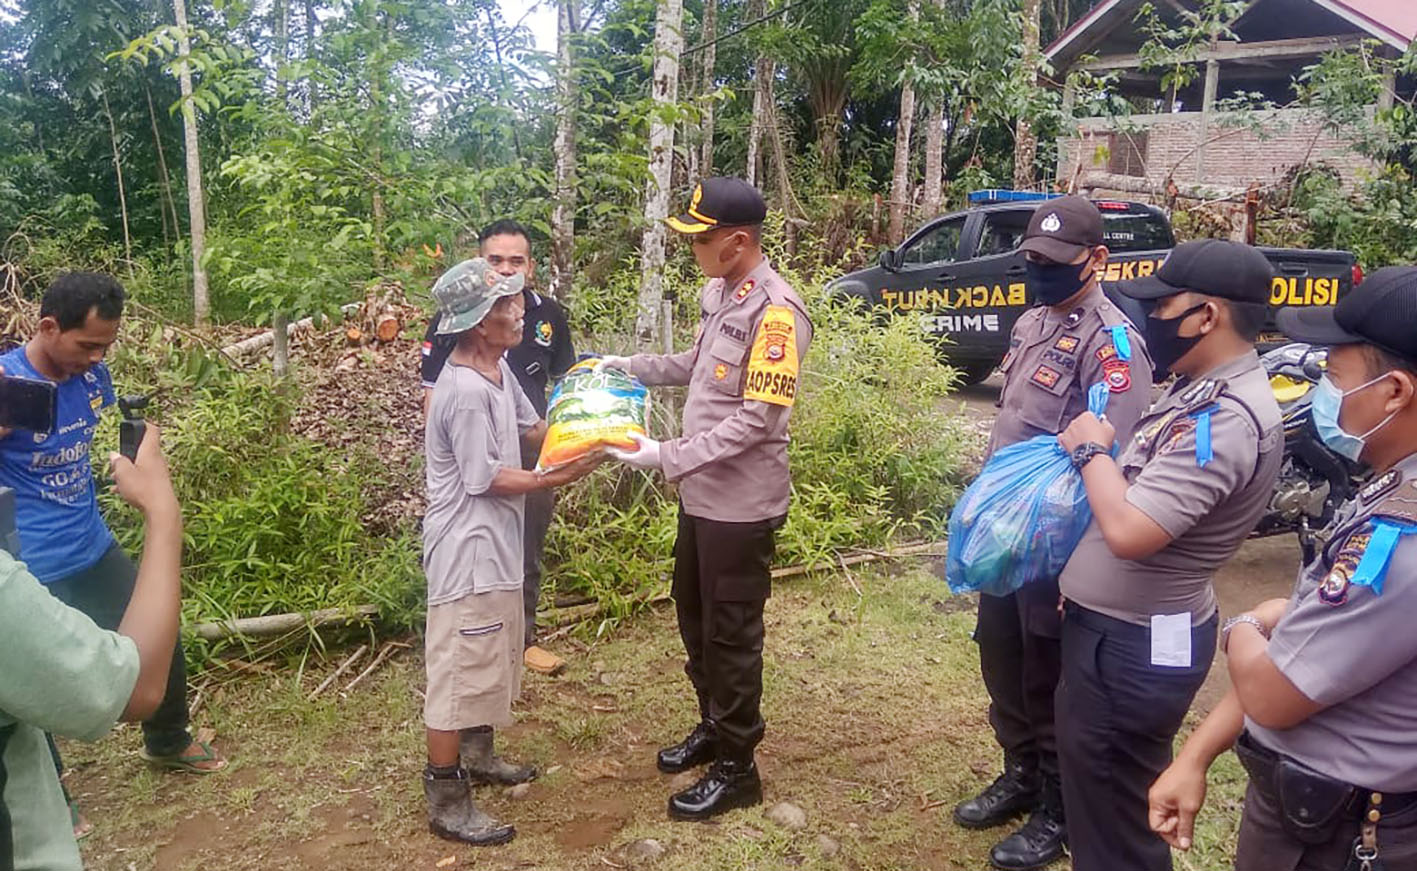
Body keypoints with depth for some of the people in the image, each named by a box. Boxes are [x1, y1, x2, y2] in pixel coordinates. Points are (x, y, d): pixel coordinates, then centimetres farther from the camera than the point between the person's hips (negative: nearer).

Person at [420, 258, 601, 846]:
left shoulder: (497, 369, 5)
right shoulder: (465, 393, -25)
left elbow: (532, 427, 14)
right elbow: (488, 480, -21)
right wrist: (559, 478, -18)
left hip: (494, 542, 10)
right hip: (467, 549, -10)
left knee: (493, 658, 23)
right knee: (459, 670, 0)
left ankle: (478, 757, 41)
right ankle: (446, 802, 13)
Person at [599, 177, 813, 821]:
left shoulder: (775, 311, -21)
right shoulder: (718, 292, 6)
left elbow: (756, 419, -24)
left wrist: (667, 457, -25)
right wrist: (632, 367, 14)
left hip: (742, 503, -9)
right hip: (702, 493, 9)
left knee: (732, 635, 5)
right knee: (695, 619, 21)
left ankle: (736, 767, 23)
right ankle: (713, 727, 41)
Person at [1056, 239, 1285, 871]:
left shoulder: (1223, 418, -26)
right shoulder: (1205, 390, 7)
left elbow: (1130, 531, -32)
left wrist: (1091, 449, -17)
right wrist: (1097, 450, 0)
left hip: (1136, 644, -10)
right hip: (1116, 625, 10)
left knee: (1112, 816, 6)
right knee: (1096, 788, 27)